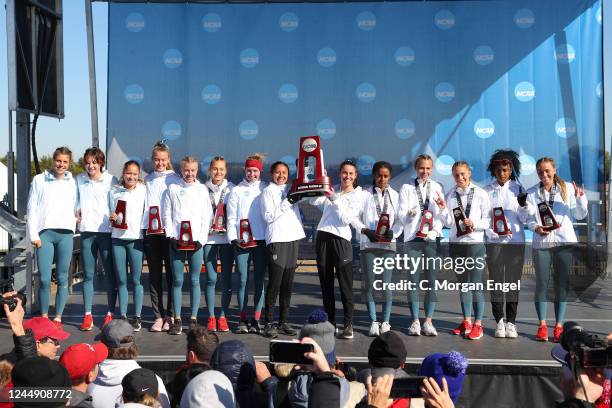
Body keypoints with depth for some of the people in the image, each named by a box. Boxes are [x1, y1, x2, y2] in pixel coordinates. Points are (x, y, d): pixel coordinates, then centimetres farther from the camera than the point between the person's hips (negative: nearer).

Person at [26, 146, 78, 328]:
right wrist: (33, 234, -1)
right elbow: (32, 209, 6)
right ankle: (44, 317, 7)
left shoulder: (72, 182, 13)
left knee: (62, 278, 2)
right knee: (44, 279, -6)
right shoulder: (39, 180, 9)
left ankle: (58, 318, 9)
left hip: (66, 233, 1)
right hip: (45, 232, -1)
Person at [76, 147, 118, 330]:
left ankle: (110, 314, 8)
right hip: (87, 232, 3)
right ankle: (88, 315, 10)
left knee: (110, 274, 1)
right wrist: (77, 213, 4)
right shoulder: (79, 180, 9)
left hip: (107, 231, -3)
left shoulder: (111, 180, -1)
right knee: (88, 275, 5)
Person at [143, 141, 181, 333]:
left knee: (171, 274, 0)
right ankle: (158, 316, 8)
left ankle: (170, 316, 7)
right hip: (150, 231, 3)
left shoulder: (175, 179, 4)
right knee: (154, 275, 3)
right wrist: (142, 225, 5)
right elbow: (142, 204, 20)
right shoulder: (147, 180, 14)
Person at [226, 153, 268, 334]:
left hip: (261, 240, 0)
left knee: (259, 280, 2)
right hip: (241, 241, 0)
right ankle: (243, 320, 9)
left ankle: (256, 320, 8)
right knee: (243, 280, 1)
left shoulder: (266, 190, 8)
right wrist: (233, 238, -8)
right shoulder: (237, 191, 9)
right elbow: (231, 217, 5)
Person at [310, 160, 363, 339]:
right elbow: (313, 201, 3)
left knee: (345, 285, -5)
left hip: (341, 239, -4)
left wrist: (335, 199, -15)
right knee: (326, 283, 8)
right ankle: (330, 322, 17)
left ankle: (348, 325, 2)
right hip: (323, 237, 4)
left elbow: (347, 218, -10)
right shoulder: (331, 190, 12)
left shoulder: (357, 196, 1)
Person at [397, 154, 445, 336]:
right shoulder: (407, 188, 8)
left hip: (432, 239, 1)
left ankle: (428, 321, 5)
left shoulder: (437, 188, 10)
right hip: (413, 239, 0)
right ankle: (415, 321, 7)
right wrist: (410, 214, -20)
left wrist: (435, 230, -11)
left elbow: (441, 214, 5)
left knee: (432, 280, -1)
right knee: (414, 280, -1)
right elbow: (401, 215, 1)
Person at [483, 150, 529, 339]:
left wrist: (523, 205, -15)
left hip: (516, 241, 0)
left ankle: (511, 322, 7)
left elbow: (524, 219, 3)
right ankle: (499, 321, 8)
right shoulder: (487, 191, 5)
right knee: (496, 281, 0)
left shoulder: (518, 188, 5)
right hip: (494, 242, 0)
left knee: (513, 281, 1)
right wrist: (494, 233, -10)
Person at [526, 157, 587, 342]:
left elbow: (580, 215, 5)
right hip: (541, 242, 0)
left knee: (562, 283, 4)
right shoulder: (532, 193, 2)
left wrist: (580, 198, -11)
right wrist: (537, 228, -18)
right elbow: (529, 218, 1)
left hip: (564, 241, 0)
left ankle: (559, 325, 12)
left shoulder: (567, 188, 3)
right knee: (541, 283, 2)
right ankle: (542, 325, 13)